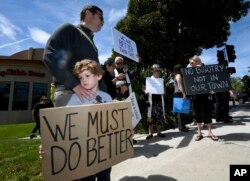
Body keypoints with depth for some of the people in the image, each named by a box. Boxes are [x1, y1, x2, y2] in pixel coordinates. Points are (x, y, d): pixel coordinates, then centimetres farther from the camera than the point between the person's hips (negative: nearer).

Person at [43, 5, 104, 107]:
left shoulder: (92, 46, 27)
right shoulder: (70, 30, 7)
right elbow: (50, 56, -9)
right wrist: (75, 84, -19)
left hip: (92, 95, 7)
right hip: (68, 93, -6)